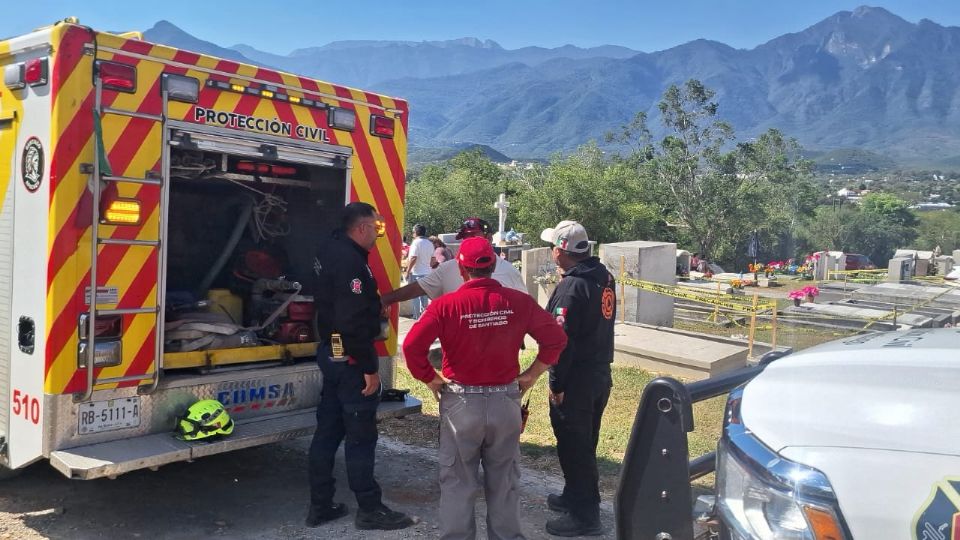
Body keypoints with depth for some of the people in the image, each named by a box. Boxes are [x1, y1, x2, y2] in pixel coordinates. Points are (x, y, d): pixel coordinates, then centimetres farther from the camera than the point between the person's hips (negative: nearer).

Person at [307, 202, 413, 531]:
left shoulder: (330, 250, 8)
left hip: (330, 352, 10)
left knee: (328, 430, 14)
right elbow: (353, 321, -26)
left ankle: (320, 506, 22)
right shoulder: (350, 261, -21)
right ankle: (370, 509, 12)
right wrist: (369, 367, -22)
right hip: (349, 357, -10)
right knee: (361, 435, 1)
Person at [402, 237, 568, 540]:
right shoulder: (519, 301, -5)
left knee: (458, 481, 12)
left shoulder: (445, 305, -12)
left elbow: (412, 345, -18)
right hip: (506, 401, 2)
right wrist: (531, 375, 5)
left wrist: (430, 379, -4)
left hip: (461, 402, -2)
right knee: (504, 480, 17)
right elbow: (556, 338, -2)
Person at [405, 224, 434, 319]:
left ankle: (417, 315, 4)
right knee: (424, 294, 14)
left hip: (416, 273, -6)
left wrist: (408, 271, -13)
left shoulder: (416, 242, -12)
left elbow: (413, 258, -19)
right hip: (427, 272, 6)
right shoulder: (429, 243, 9)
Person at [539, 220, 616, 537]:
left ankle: (584, 515, 10)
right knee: (585, 443, 21)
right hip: (601, 375, 9)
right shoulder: (603, 278, 6)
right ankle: (578, 497, 37)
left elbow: (563, 340, -22)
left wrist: (557, 384, -18)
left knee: (573, 446, 2)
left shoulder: (572, 286, -22)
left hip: (576, 379, -9)